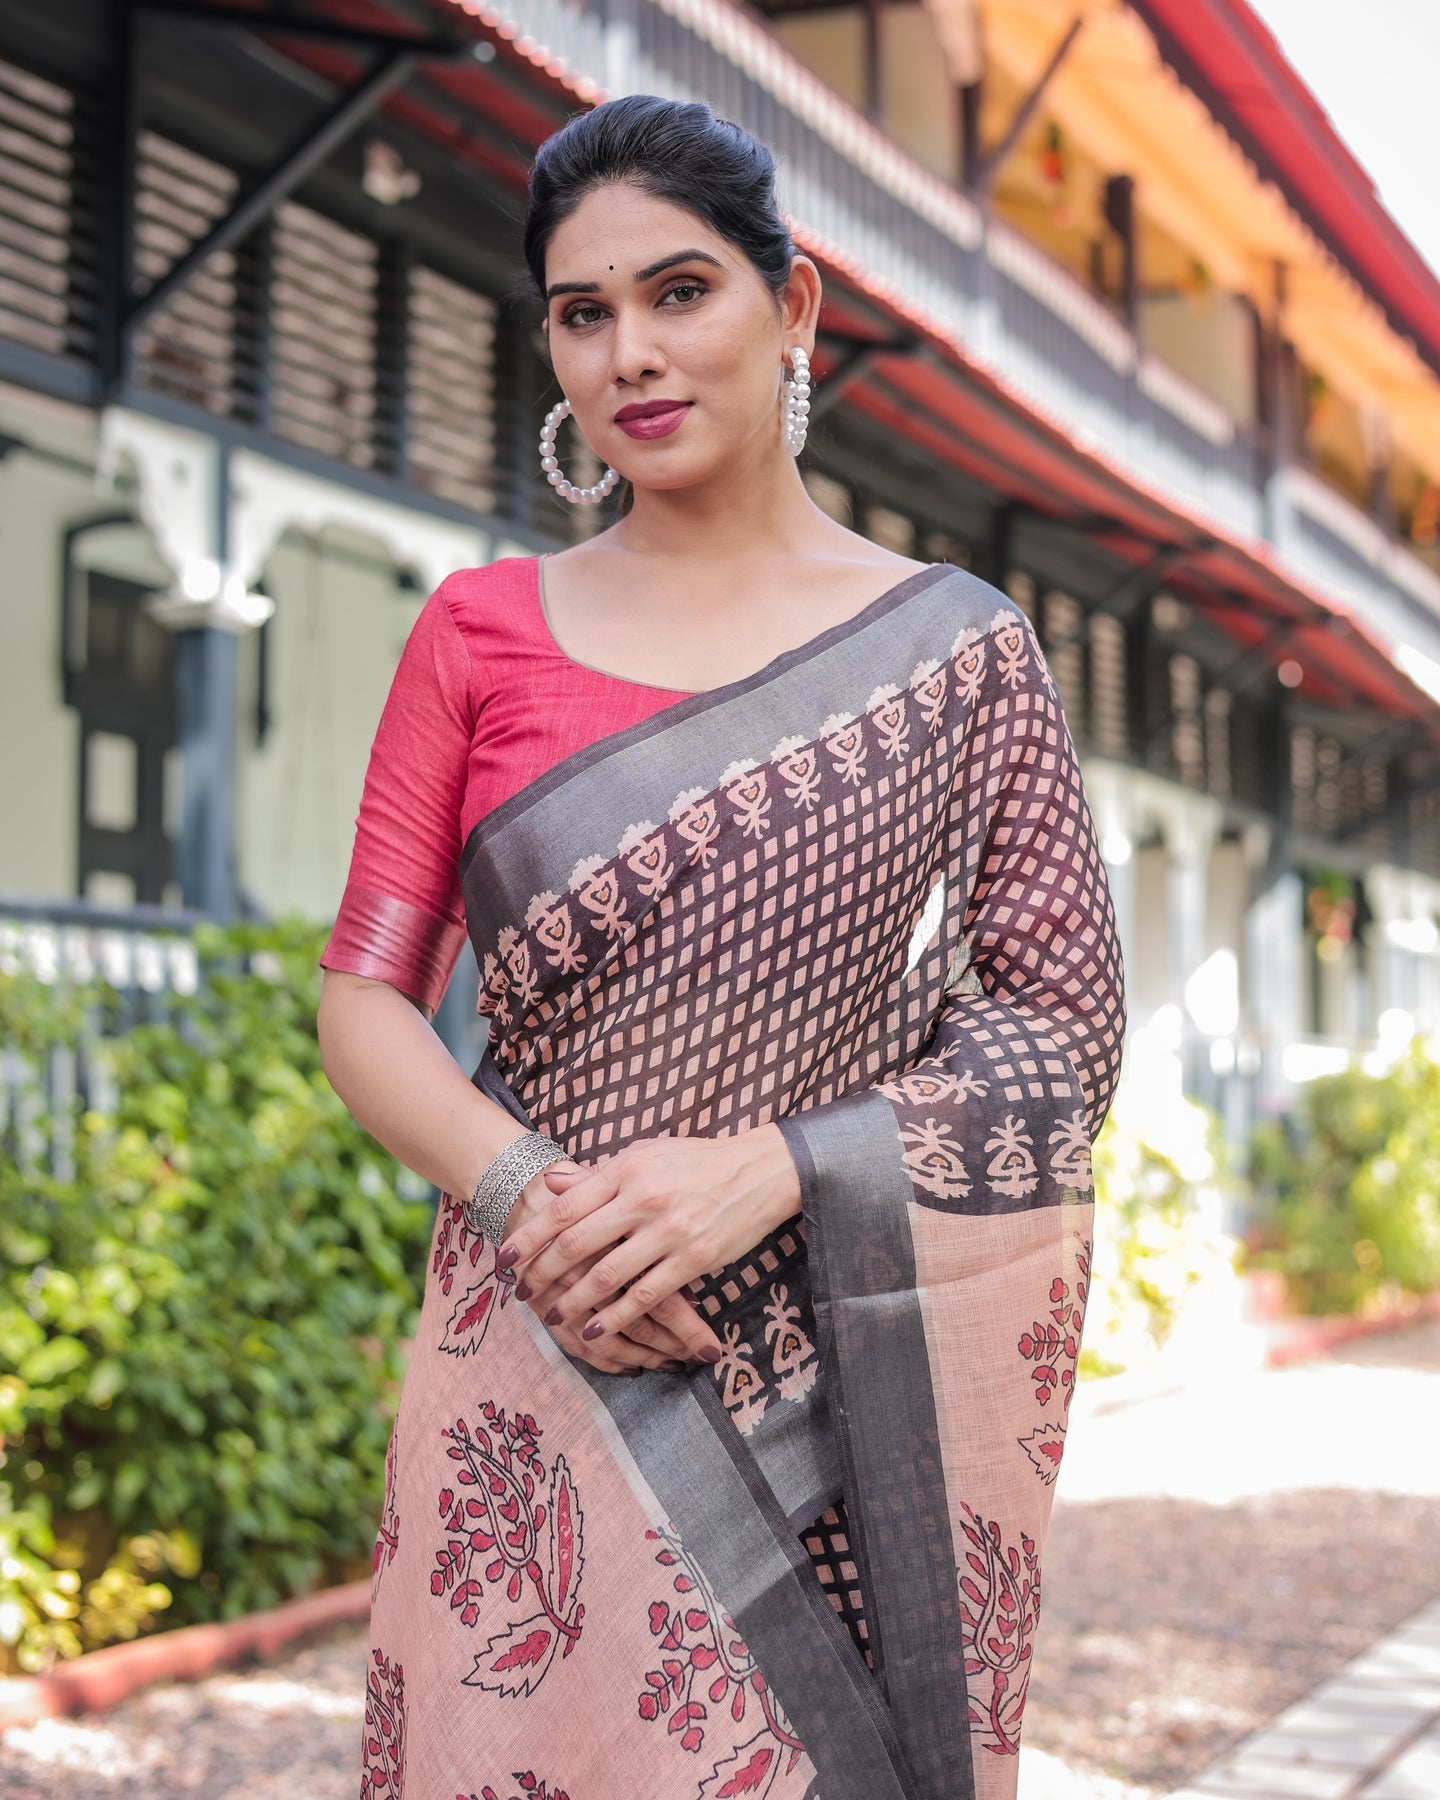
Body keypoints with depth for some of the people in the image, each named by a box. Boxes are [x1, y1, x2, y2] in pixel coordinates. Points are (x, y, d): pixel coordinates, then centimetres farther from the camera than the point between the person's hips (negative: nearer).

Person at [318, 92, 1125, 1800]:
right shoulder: (480, 630, 6)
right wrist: (523, 1190, -16)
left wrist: (769, 1168, -15)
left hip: (848, 1384, -1)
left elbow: (1066, 1021, -1)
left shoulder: (956, 648, 2)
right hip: (543, 1363, 1)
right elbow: (365, 1002, 4)